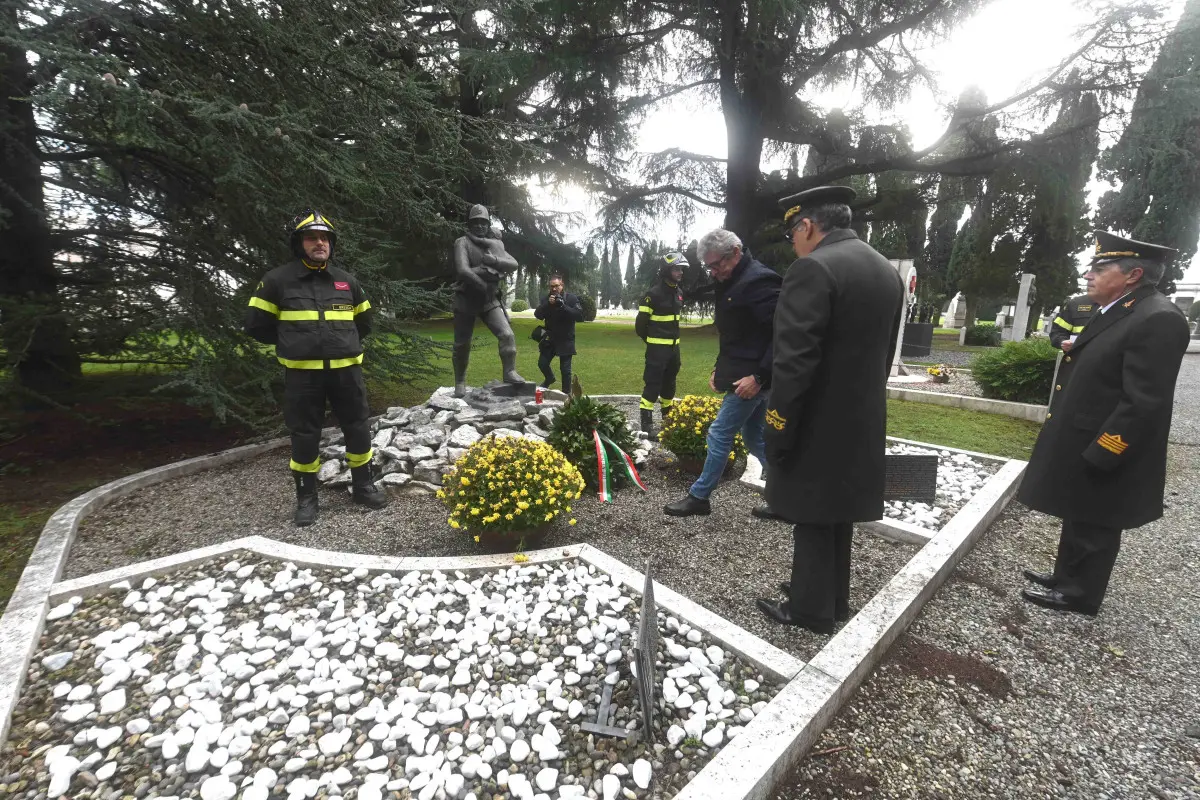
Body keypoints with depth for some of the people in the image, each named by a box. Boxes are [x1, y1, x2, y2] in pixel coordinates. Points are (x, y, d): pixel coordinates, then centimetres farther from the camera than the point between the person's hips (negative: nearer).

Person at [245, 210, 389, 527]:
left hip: (346, 370, 3)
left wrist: (342, 343, 13)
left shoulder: (347, 281, 9)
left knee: (358, 429, 8)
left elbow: (364, 322, 22)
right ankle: (306, 497, 21)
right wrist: (292, 344, 7)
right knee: (305, 436, 6)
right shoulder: (278, 280, -1)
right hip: (302, 372, -2)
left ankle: (363, 486, 25)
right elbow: (257, 325, 4)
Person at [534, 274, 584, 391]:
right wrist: (548, 304, -23)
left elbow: (580, 316, -17)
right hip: (550, 338, 4)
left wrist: (563, 306, -27)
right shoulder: (546, 298, 3)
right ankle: (550, 379, 37)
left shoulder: (571, 298, -7)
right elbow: (538, 315, -7)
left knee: (565, 369, -1)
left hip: (566, 340, -3)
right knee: (542, 364, 6)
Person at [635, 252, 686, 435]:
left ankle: (668, 417, 30)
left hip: (674, 346, 8)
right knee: (653, 384, -6)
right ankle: (646, 421, 0)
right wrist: (652, 340, 2)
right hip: (657, 348, -7)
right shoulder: (654, 293, -15)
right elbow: (640, 324, -11)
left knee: (669, 382, 16)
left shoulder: (679, 292, 9)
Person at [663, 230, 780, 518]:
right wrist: (720, 368, 14)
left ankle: (698, 497, 15)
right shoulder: (731, 282, 13)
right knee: (754, 438, 16)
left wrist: (759, 376, -24)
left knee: (720, 435, -1)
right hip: (740, 375, 10)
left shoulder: (759, 281, -18)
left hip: (750, 379, -10)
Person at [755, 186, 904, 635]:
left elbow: (794, 363, -23)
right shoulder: (887, 271, 10)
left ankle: (812, 609, 23)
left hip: (818, 425, -8)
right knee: (838, 514, 20)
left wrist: (777, 432, -17)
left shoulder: (813, 269, -18)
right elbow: (885, 353, 14)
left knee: (812, 519, 7)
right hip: (862, 422, 8)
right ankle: (833, 599, 36)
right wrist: (861, 403, 20)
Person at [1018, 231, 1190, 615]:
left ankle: (1079, 594, 25)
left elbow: (1143, 403, -25)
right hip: (1080, 447, 9)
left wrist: (1097, 457, -23)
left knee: (1093, 528, 8)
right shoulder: (1115, 313, 10)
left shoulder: (1158, 319, -21)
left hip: (1102, 455, -9)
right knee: (1077, 520, 22)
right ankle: (1067, 577, 37)